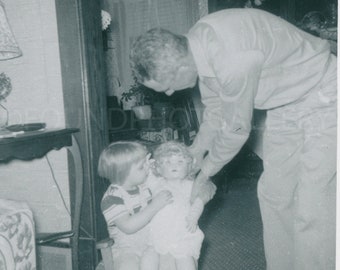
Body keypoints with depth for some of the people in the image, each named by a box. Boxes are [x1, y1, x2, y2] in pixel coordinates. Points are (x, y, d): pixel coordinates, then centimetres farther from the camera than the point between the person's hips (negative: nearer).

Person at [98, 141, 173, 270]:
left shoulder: (145, 185, 4)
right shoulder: (112, 198, -15)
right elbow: (128, 227, -25)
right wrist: (154, 206, -28)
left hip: (153, 242, 4)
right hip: (127, 248, -3)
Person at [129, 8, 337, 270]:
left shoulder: (232, 58, -35)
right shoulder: (197, 45, -8)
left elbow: (237, 128, -21)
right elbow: (215, 113, 6)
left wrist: (205, 172, -6)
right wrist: (192, 155, 11)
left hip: (322, 100, -8)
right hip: (286, 104, 8)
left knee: (312, 209, -8)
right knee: (274, 194, 12)